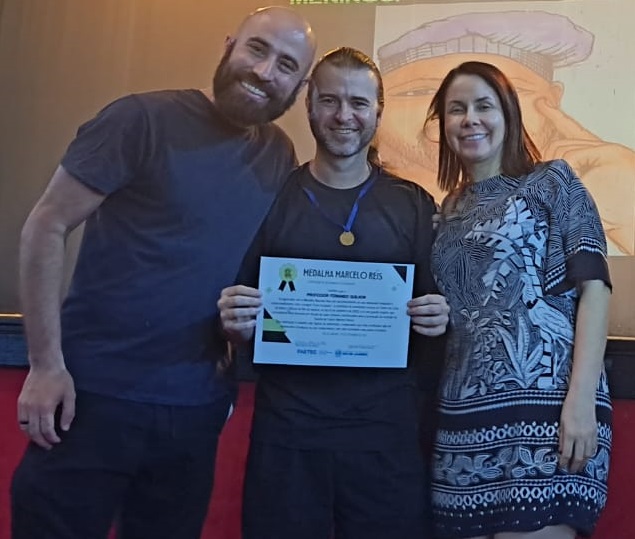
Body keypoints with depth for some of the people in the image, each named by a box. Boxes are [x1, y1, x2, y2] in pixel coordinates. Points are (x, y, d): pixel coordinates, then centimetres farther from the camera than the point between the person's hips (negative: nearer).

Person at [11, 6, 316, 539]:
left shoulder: (280, 157, 5)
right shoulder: (144, 119, -10)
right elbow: (46, 227, -10)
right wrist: (46, 364, -14)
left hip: (196, 409, 5)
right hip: (93, 394, -4)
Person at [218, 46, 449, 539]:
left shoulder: (413, 204, 5)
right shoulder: (271, 196, 2)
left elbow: (435, 309, 11)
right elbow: (238, 324, 8)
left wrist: (436, 319, -10)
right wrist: (236, 324, -14)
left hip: (387, 430, 1)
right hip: (285, 429, 0)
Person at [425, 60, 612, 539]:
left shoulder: (552, 181, 3)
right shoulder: (451, 210, 17)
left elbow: (593, 287, -6)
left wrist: (582, 398, -15)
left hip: (545, 405, -5)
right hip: (465, 412, 5)